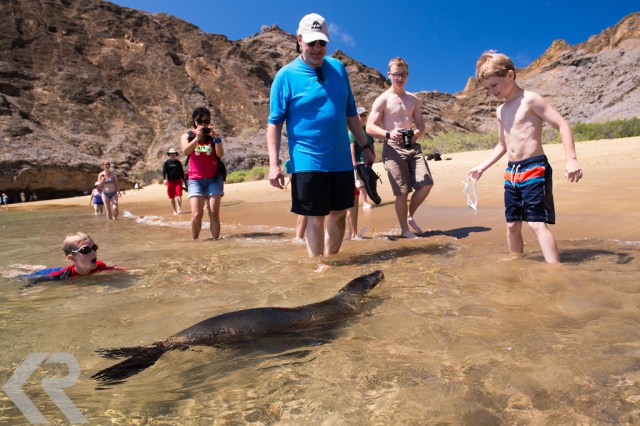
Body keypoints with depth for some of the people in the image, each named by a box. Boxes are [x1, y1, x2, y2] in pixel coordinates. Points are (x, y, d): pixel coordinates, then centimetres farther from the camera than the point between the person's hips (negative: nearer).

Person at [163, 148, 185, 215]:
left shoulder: (178, 162, 9)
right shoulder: (166, 162, 3)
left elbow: (181, 172, 14)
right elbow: (164, 171, -4)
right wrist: (164, 179, -19)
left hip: (178, 181, 0)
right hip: (170, 181, 0)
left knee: (179, 196, -13)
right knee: (172, 198, 6)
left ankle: (179, 210, -17)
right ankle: (174, 211, 16)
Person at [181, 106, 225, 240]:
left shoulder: (213, 135, 8)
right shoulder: (187, 136, 9)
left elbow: (220, 154, -6)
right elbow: (185, 151, -11)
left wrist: (216, 138, -20)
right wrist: (197, 138, -23)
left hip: (214, 178, 1)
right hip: (195, 179, -1)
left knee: (214, 214, -4)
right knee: (196, 214, -11)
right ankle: (194, 241, 3)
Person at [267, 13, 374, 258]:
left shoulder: (338, 69, 9)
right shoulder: (286, 76, -4)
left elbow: (350, 113, 15)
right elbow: (274, 122, -6)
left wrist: (364, 146, 15)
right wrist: (274, 163, -15)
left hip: (341, 160, 5)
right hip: (308, 162, -5)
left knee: (339, 214, 11)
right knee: (316, 218, 1)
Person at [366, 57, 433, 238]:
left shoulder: (413, 99, 15)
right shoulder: (382, 100, -2)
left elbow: (421, 124, 15)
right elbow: (369, 127, -8)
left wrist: (418, 132, -10)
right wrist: (388, 134, -26)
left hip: (413, 147, 5)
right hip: (393, 148, -5)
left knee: (426, 184, -5)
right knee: (402, 192, -4)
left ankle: (410, 216, 19)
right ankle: (404, 229, 13)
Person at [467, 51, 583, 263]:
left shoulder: (530, 99, -7)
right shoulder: (501, 111, 15)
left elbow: (563, 125, -11)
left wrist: (571, 159, -23)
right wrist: (481, 167, 17)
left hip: (534, 169, -7)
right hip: (511, 172, 8)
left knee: (537, 223, -14)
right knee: (512, 225, 10)